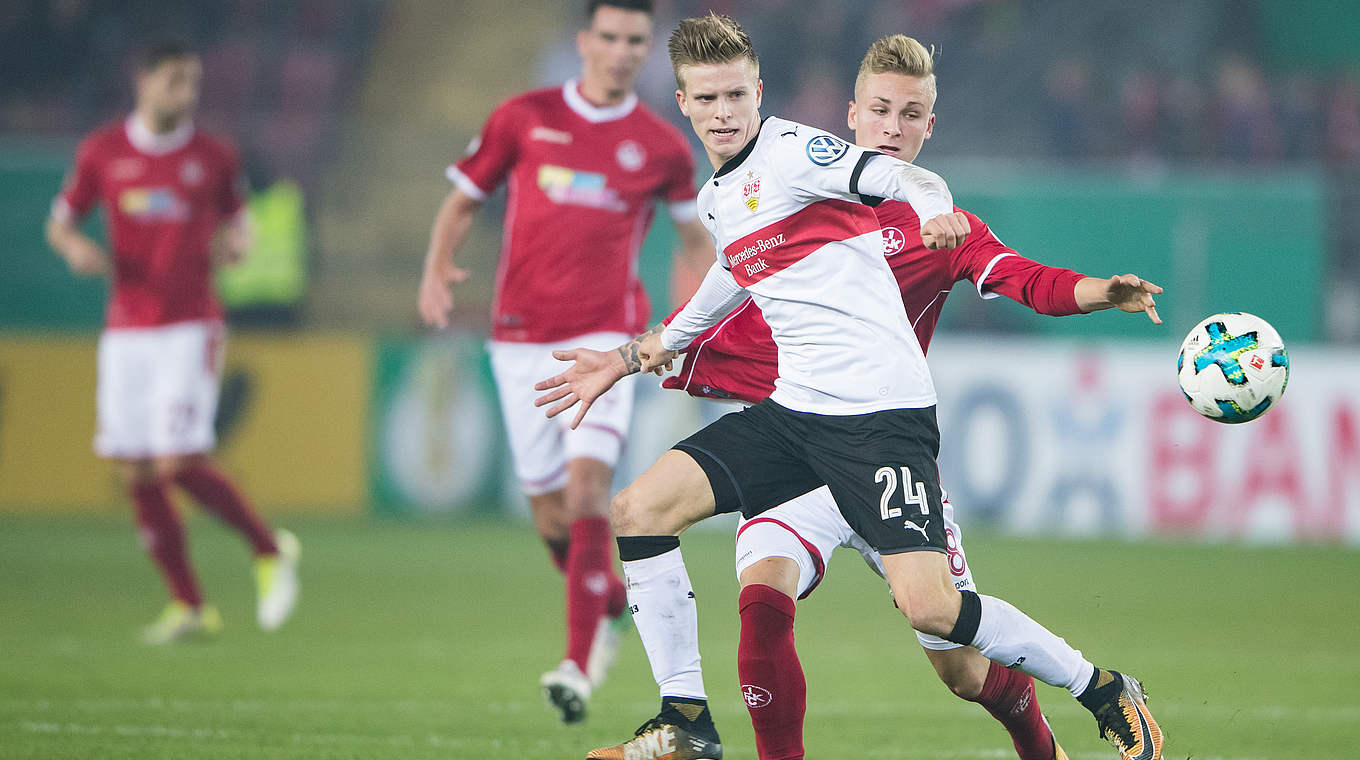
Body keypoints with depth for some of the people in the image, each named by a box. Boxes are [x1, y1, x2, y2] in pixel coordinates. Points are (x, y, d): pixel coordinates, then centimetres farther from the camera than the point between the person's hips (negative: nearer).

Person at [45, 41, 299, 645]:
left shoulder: (213, 157, 2)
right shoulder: (102, 152, 4)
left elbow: (236, 214, 16)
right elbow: (59, 223, 11)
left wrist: (238, 240, -7)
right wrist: (76, 247, -11)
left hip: (191, 328, -3)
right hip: (127, 330, 3)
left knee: (178, 463, -15)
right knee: (137, 474, 0)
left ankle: (270, 551, 7)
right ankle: (188, 606, 9)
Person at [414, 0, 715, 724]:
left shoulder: (661, 146, 3)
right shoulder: (522, 118, 3)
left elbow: (694, 235, 18)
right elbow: (462, 201, 12)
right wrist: (436, 268, -6)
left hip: (603, 336, -2)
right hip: (521, 337, 2)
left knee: (588, 487, -19)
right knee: (549, 510, 6)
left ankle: (578, 665, -18)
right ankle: (610, 603, 37)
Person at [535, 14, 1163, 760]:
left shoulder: (791, 151, -7)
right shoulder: (716, 200, 17)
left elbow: (906, 177, -23)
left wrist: (935, 210, -46)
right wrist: (628, 359, 36)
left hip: (880, 411, -8)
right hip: (794, 410, 8)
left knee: (928, 608, -19)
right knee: (638, 508, -5)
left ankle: (1107, 693, 1)